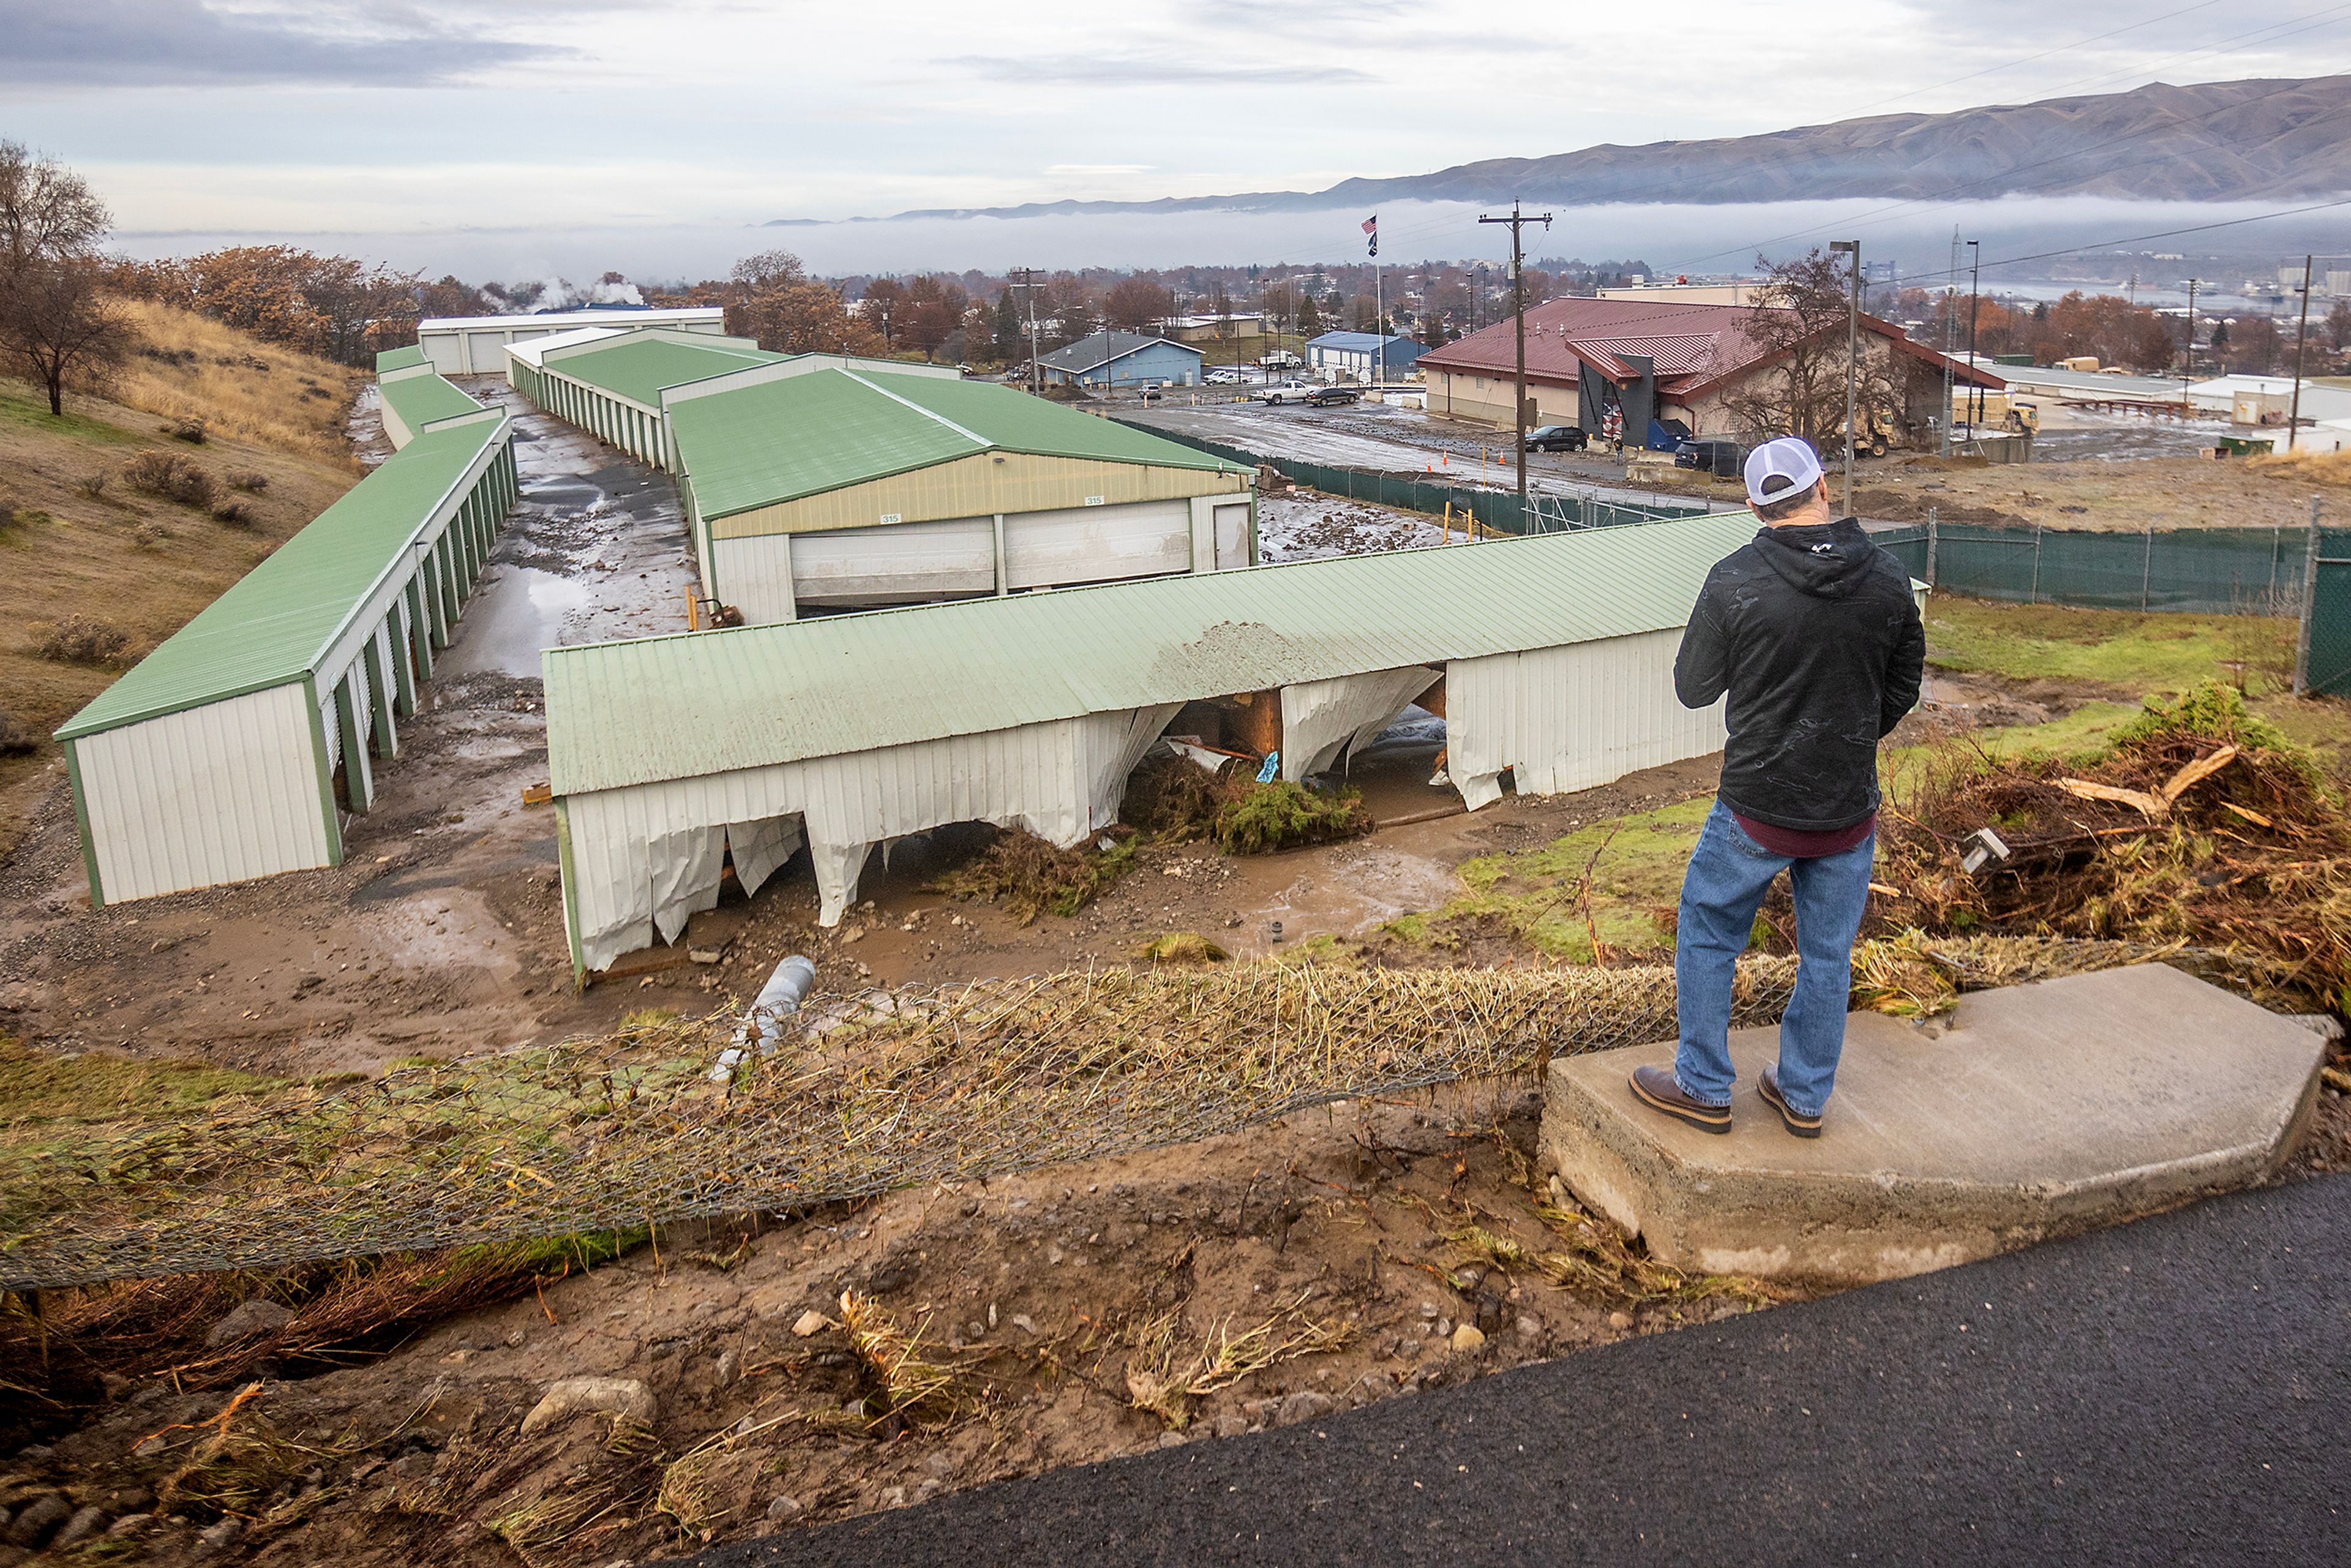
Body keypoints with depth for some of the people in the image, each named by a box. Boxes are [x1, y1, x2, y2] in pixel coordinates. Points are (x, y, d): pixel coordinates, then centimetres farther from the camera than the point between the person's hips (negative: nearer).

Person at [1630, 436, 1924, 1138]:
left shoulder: (1734, 582, -16)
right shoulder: (1888, 579, -5)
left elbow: (1693, 688, -5)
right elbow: (1904, 691, 7)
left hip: (1757, 806, -3)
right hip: (1851, 809, 4)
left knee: (1708, 937, 15)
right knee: (1827, 955, 17)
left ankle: (1703, 1087, 25)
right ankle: (1805, 1095, 30)